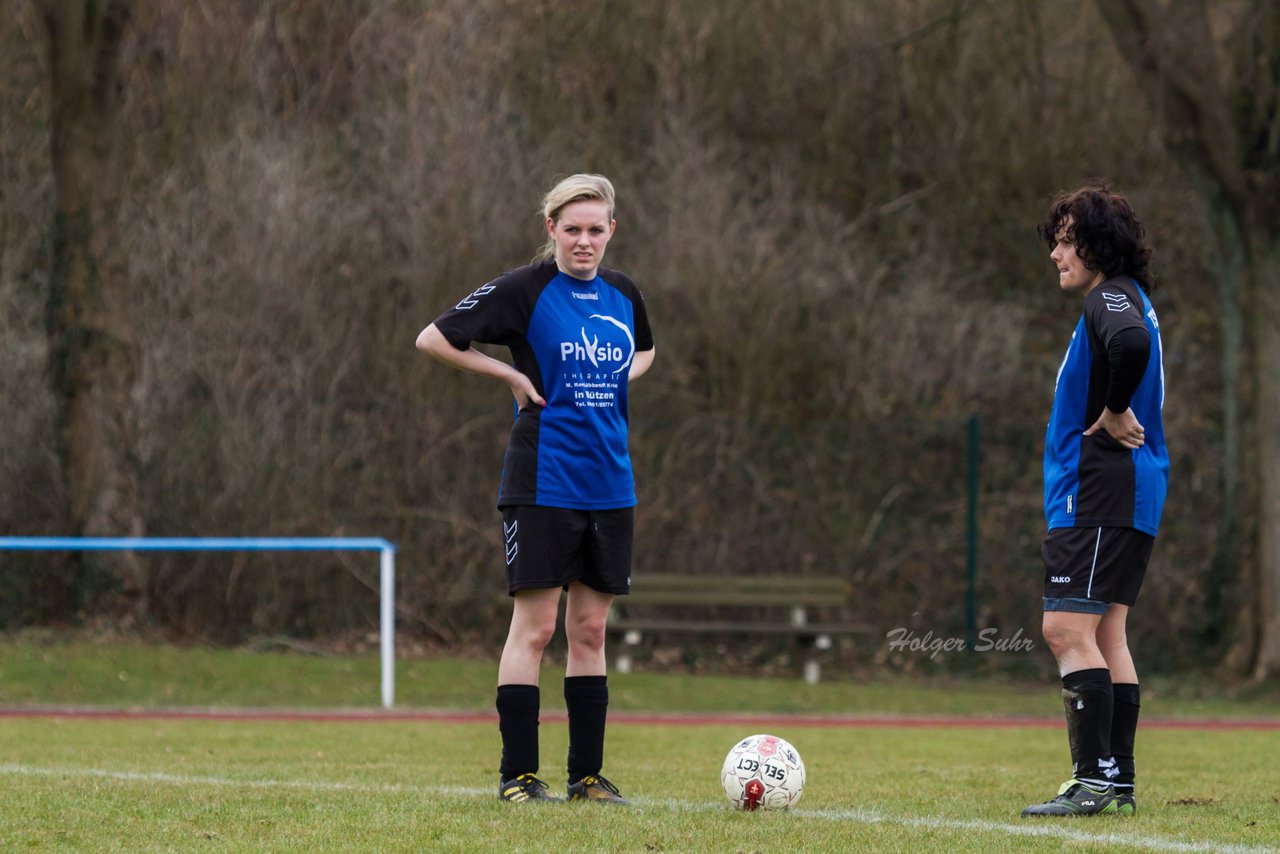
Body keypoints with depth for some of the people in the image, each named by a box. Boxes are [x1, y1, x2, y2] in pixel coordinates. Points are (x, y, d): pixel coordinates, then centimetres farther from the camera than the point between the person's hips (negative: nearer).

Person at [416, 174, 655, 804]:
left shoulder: (622, 294, 10)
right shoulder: (525, 290, -7)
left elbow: (644, 350, 31)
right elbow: (432, 339, -8)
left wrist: (619, 378, 9)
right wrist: (512, 375, -10)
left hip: (609, 485, 6)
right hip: (542, 484, -6)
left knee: (591, 629, 8)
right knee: (535, 626, -6)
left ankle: (586, 774, 13)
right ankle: (517, 774, -1)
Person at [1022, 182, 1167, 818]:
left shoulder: (1111, 298, -12)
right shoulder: (1125, 302, 19)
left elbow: (1132, 344, -34)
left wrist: (1113, 414, -21)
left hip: (1098, 489, -10)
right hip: (1131, 497, 10)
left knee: (1068, 629, -13)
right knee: (1105, 634, 11)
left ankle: (1094, 779, -17)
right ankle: (1117, 782, 11)